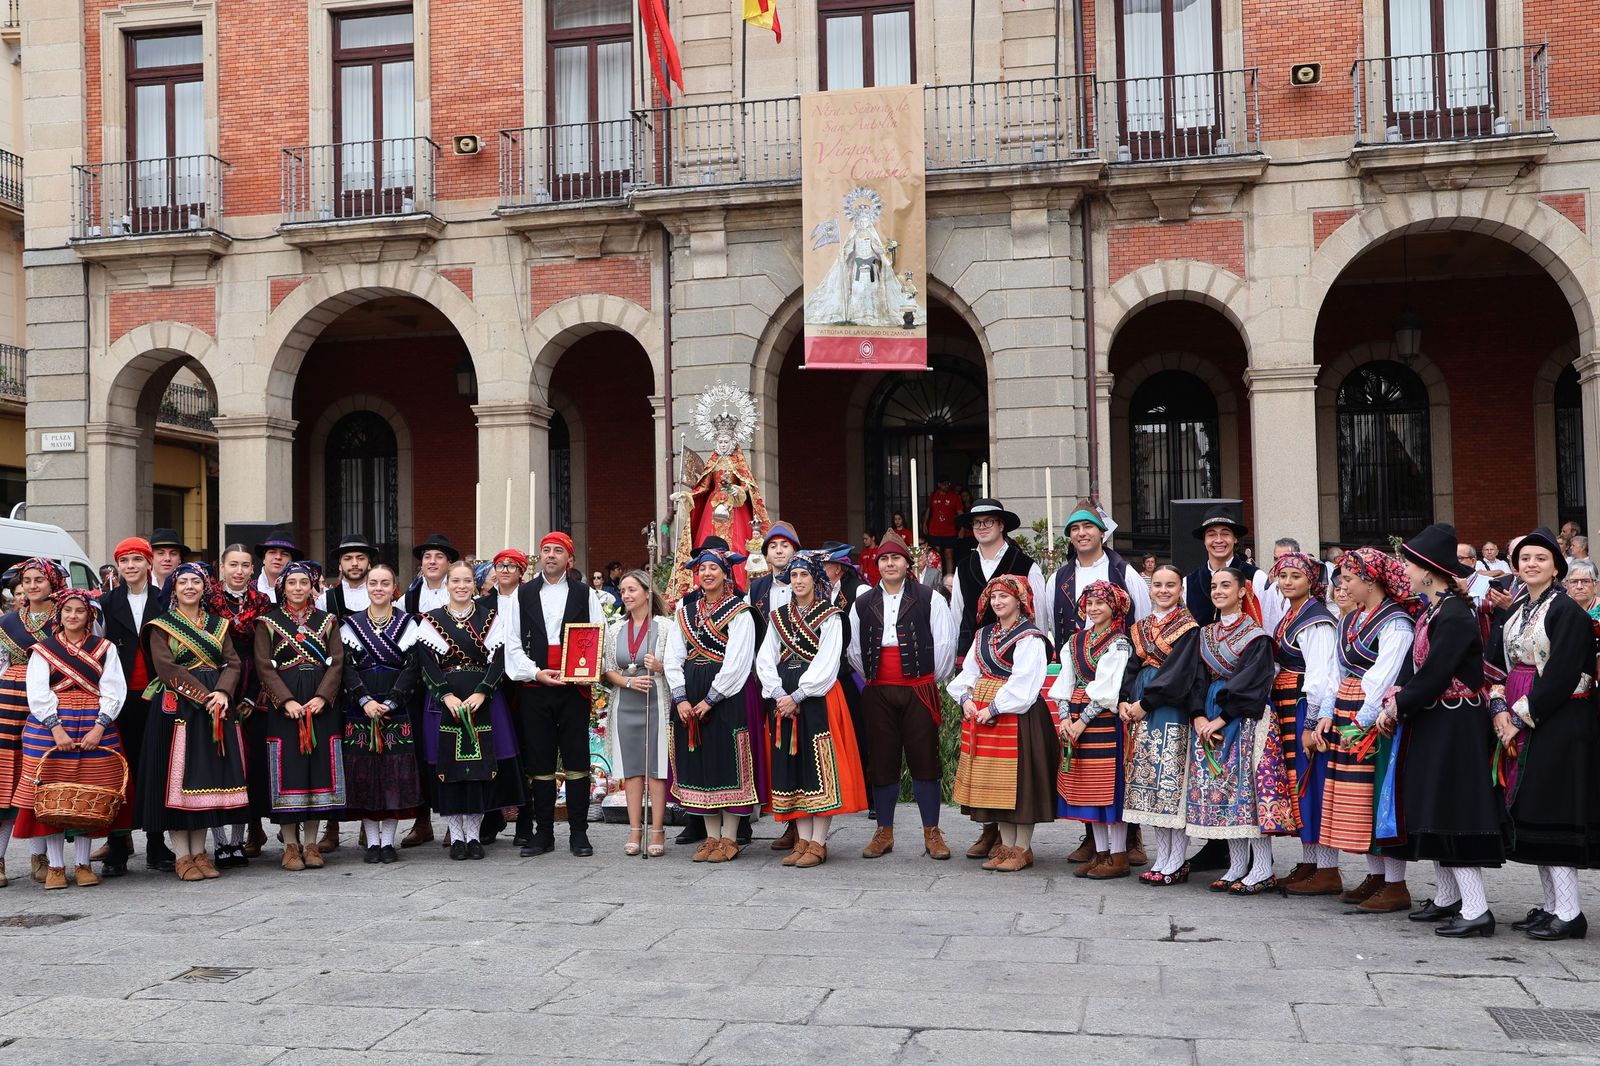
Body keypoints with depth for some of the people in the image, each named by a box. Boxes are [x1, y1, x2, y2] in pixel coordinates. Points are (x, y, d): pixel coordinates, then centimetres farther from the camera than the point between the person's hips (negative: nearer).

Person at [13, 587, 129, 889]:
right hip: (49, 727, 0)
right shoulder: (43, 649, 9)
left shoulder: (104, 648, 9)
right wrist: (57, 729, -14)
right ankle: (55, 866, 5)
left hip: (95, 727, 0)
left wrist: (99, 727, -12)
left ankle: (82, 864, 8)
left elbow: (114, 690, 1)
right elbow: (37, 693, -2)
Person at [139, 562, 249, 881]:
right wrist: (203, 696, -16)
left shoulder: (218, 624, 15)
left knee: (209, 775, 4)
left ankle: (199, 851, 11)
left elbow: (232, 662, 6)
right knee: (178, 774, -4)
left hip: (216, 707, 4)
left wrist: (222, 692, -14)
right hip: (177, 707, -4)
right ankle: (181, 856, 1)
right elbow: (166, 668, -9)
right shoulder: (161, 626, 3)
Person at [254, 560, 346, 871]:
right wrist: (287, 700, -14)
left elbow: (337, 662, 4)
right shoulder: (268, 622, 6)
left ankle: (311, 843, 8)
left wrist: (322, 697, -11)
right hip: (282, 703, -2)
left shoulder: (326, 621, 11)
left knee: (319, 765, 1)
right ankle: (290, 845, 4)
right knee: (287, 767, -3)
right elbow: (264, 665, -2)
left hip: (322, 702, 2)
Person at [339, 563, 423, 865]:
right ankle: (372, 842, 9)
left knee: (395, 772, -1)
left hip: (396, 710, -1)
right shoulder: (351, 624, 7)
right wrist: (366, 701, -13)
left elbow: (412, 668, -2)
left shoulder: (407, 623, 5)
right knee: (363, 773, 1)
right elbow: (345, 667, 0)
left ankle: (388, 842, 7)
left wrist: (390, 703, -12)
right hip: (359, 709, 1)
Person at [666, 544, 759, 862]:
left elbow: (736, 662, -12)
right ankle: (712, 836, 13)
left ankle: (729, 838, 4)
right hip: (690, 696, 5)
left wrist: (710, 699, -14)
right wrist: (680, 698, -6)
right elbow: (672, 658, 7)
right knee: (699, 762, 6)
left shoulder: (738, 612, -3)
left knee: (727, 761, -3)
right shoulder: (686, 612, 13)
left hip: (727, 696, -5)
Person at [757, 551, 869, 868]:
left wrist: (797, 696, -14)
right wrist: (779, 695, -8)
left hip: (818, 698, -5)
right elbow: (765, 660, 7)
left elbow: (826, 664, -10)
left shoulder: (829, 617, 0)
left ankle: (818, 843, -3)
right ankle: (802, 840, 10)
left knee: (819, 764, -6)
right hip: (784, 700, 5)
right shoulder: (778, 617, 14)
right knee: (791, 766, 4)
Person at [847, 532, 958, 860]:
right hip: (878, 694, 2)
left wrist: (933, 678, 4)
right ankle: (884, 833, 15)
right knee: (882, 761, 5)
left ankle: (932, 833, 8)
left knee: (924, 760, -1)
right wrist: (871, 678, 13)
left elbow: (945, 642, 1)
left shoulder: (928, 598, 1)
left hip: (919, 690, -2)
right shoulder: (862, 604, 10)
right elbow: (854, 650, 16)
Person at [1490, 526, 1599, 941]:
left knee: (1551, 811, -8)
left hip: (1559, 723, -8)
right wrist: (1500, 709, -7)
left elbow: (1561, 676, -17)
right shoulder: (1515, 611, 13)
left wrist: (1522, 716, -16)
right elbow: (1495, 661, 8)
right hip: (1518, 720, 8)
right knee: (1530, 812, 9)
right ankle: (1552, 904, 18)